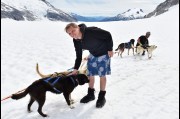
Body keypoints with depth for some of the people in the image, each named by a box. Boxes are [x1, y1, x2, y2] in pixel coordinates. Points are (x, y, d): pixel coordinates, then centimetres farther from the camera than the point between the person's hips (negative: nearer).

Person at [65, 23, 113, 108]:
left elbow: (108, 35, -25)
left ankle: (102, 97, 15)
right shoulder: (76, 41, -13)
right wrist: (75, 69, -8)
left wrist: (110, 49, -20)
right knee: (90, 74, 8)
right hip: (92, 54, 6)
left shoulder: (91, 31, -34)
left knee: (102, 75, -1)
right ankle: (90, 94, 27)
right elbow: (79, 56, -3)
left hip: (103, 53, -6)